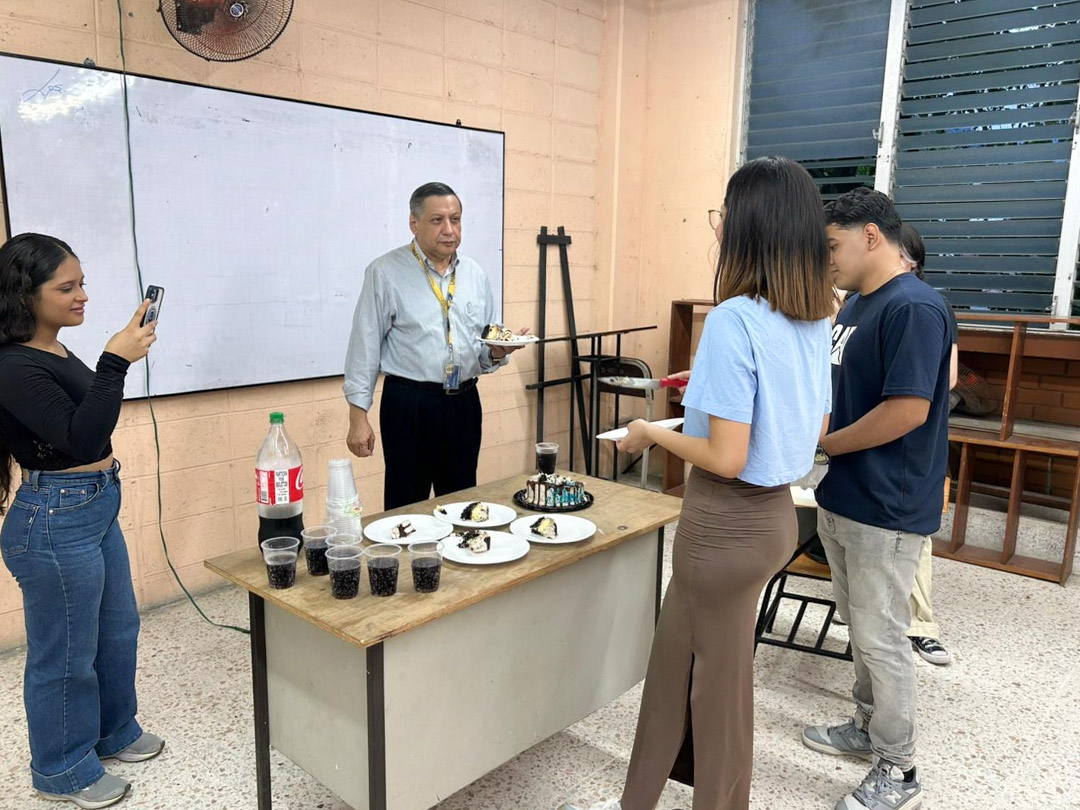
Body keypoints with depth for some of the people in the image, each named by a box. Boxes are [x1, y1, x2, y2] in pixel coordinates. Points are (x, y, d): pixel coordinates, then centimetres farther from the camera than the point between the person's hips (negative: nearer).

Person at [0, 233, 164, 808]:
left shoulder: (55, 351, 6)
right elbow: (82, 439, -30)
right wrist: (114, 362, -33)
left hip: (97, 509, 10)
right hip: (56, 522, -9)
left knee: (117, 629, 22)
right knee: (66, 654, 9)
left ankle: (114, 733, 43)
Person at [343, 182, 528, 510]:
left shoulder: (474, 274, 9)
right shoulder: (385, 273, -5)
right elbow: (366, 345, -6)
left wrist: (497, 352, -8)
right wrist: (358, 417, -9)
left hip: (464, 403, 5)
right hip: (409, 406, -4)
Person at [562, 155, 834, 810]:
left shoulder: (734, 320, -23)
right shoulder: (816, 319, 3)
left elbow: (726, 458, -25)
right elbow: (816, 429, 12)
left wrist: (652, 434, -9)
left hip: (729, 522, -8)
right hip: (777, 510, 8)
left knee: (720, 681, 14)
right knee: (674, 658, 22)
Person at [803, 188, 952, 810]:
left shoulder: (914, 307, -19)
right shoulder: (856, 305, 11)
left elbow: (908, 409, -25)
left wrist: (822, 444, -15)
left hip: (887, 508, -9)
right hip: (843, 497, 9)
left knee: (881, 637, 2)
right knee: (861, 625, 21)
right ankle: (869, 727, 39)